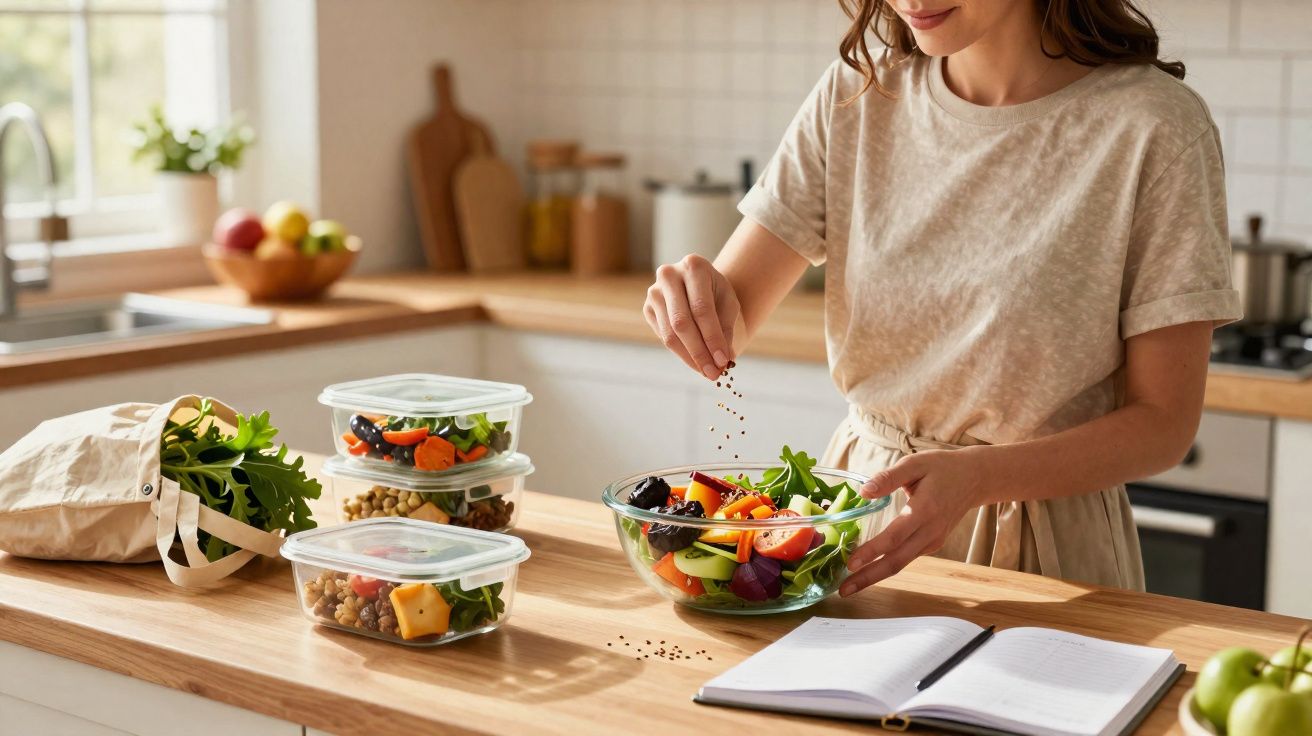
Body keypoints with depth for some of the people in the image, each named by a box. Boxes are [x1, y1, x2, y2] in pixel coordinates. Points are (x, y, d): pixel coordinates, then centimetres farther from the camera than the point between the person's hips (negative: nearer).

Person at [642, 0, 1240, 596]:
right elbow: (733, 316, 2)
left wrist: (978, 476, -25)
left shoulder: (1154, 128, -12)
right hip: (863, 514, 3)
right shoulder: (854, 97, 1)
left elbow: (1163, 421, -10)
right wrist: (697, 302, -23)